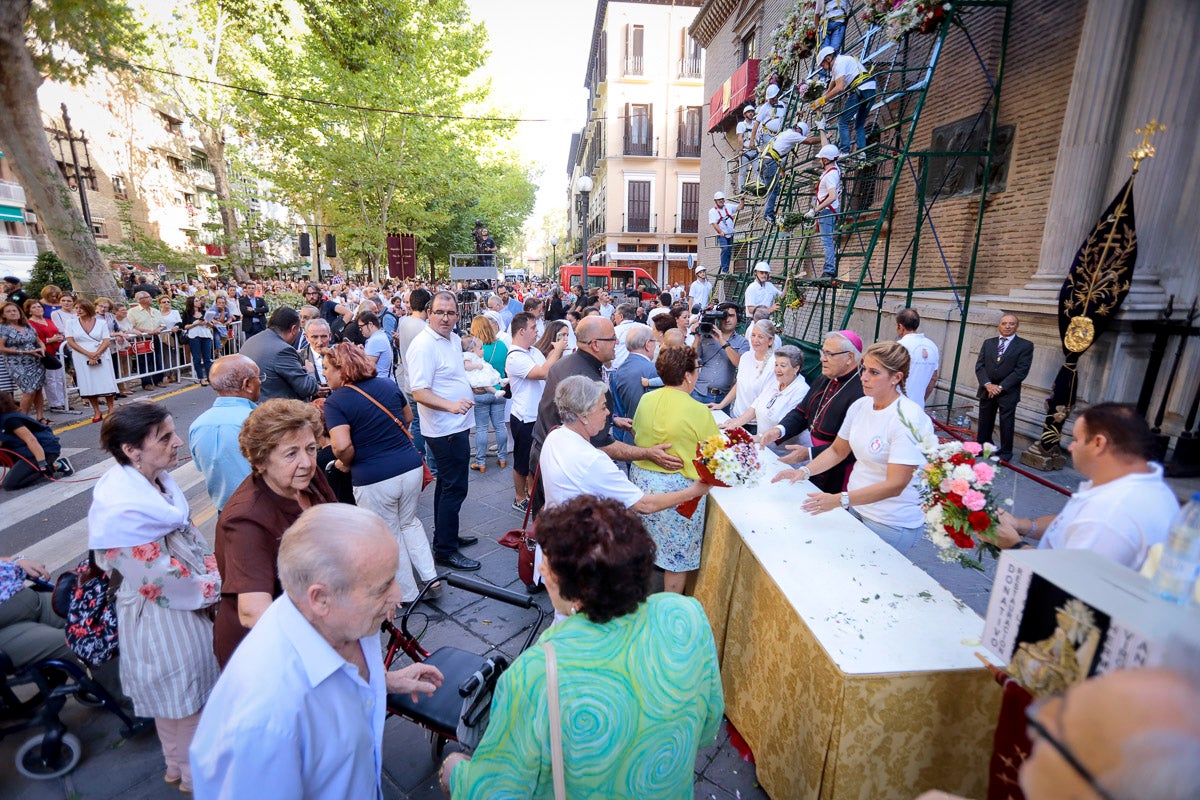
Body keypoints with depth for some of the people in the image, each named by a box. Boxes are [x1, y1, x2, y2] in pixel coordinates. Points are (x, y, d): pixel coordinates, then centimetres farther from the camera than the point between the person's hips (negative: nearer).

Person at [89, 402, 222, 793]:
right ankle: (196, 775, 41)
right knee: (182, 701, 16)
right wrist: (214, 587, -11)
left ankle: (179, 763, 52)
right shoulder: (120, 508, -30)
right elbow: (160, 579, -23)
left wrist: (213, 572, -2)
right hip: (163, 618, -8)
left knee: (189, 693, 28)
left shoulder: (159, 480, -6)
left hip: (190, 602, 8)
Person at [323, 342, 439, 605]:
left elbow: (342, 446, -22)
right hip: (411, 467, 5)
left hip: (373, 479, -5)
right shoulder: (388, 384, 5)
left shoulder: (336, 401, -10)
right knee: (409, 522, 28)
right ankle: (430, 578, 28)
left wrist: (345, 463, -2)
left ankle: (407, 595, 32)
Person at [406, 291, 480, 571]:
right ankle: (445, 550, 11)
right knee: (454, 488, -3)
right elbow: (419, 392, -26)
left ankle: (446, 536, 35)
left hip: (456, 425, 10)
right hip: (446, 429, -10)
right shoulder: (424, 345, -19)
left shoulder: (453, 338, 10)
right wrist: (451, 405, -39)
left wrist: (474, 384, 14)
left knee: (448, 484, 20)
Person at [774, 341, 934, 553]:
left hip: (892, 524, -6)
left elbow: (895, 485, -26)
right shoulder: (860, 406, -1)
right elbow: (837, 450, 11)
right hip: (856, 506, 6)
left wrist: (840, 500, -34)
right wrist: (804, 471, -5)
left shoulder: (908, 420, -21)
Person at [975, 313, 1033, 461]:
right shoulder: (988, 343, 10)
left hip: (1008, 392, -3)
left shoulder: (1025, 345, -1)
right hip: (987, 390, 3)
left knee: (1006, 424, 2)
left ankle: (1005, 453, 13)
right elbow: (979, 365, 4)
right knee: (984, 422, 10)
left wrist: (1001, 387, -14)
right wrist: (987, 384, -10)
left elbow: (1021, 370, -9)